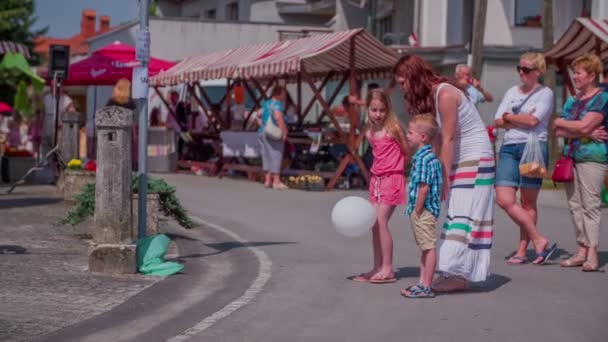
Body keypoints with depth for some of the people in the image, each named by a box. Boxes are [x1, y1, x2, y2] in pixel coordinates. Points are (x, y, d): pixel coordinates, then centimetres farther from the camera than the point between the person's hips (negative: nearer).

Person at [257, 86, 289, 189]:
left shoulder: (265, 104, 15)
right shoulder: (277, 104, -12)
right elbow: (279, 118, -25)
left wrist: (262, 126, 16)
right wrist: (284, 132, -19)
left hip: (262, 132, 8)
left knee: (267, 156, 12)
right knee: (276, 155, -4)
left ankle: (268, 180, 16)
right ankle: (276, 181, -4)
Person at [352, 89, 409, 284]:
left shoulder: (394, 128, -10)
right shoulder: (370, 132, 8)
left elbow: (407, 152, -4)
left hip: (392, 178, -7)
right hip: (376, 179, 7)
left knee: (380, 222, -13)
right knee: (375, 224, 7)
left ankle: (387, 269, -8)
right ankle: (377, 268, 15)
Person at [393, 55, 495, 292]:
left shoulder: (445, 94, -19)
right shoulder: (429, 96, 8)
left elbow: (447, 140, -19)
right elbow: (438, 139, 7)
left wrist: (444, 177, -17)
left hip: (475, 159, -9)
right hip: (460, 160, 9)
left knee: (464, 215, -12)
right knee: (455, 215, 4)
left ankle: (459, 273, -14)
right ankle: (454, 272, 4)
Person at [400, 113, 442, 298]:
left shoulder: (424, 159, -19)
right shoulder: (423, 156, 12)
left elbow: (424, 187, -23)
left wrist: (417, 210, -18)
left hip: (424, 211, -11)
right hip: (421, 212, 11)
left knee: (428, 248, -4)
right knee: (425, 248, 15)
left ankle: (426, 287, 1)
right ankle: (422, 283, 24)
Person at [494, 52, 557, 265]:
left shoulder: (545, 93, 3)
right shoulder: (512, 92, 18)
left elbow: (533, 121, -10)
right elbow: (498, 121, 9)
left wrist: (510, 117, 2)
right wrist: (522, 119, -4)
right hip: (509, 148, 5)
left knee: (528, 203, -1)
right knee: (504, 199, -8)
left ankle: (522, 251, 4)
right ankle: (539, 240, -1)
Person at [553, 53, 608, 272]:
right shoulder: (572, 101, 17)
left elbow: (584, 125, -15)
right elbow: (559, 132, 6)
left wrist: (560, 122, 1)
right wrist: (586, 132, -9)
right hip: (571, 155, 7)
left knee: (590, 204, -9)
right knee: (575, 205, 5)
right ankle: (582, 251, 9)